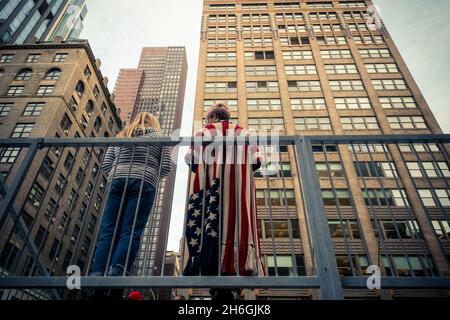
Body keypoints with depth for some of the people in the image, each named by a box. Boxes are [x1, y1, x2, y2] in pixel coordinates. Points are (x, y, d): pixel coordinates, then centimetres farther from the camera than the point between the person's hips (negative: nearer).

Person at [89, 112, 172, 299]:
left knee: (108, 231, -3)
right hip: (143, 184, -3)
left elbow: (105, 165, 16)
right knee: (131, 232, -11)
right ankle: (117, 274, -27)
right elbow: (166, 168, 6)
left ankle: (98, 275, -17)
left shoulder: (120, 136, 25)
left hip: (117, 182, 3)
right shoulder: (159, 137, 17)